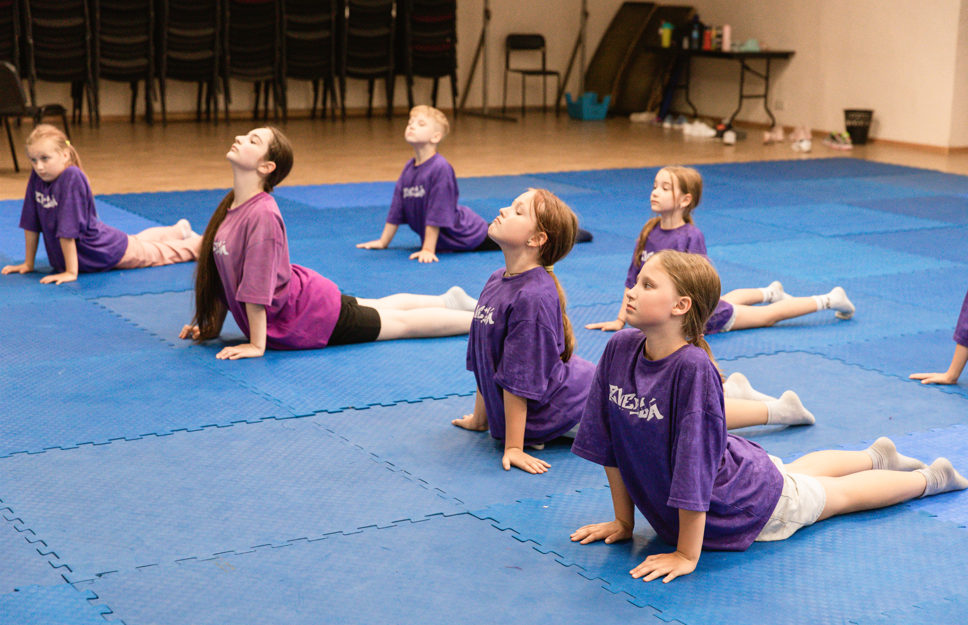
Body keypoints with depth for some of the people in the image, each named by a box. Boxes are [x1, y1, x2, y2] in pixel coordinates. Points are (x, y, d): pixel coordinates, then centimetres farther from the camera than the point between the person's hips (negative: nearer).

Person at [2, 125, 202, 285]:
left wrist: (71, 273, -35)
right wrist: (28, 263, -3)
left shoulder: (71, 178, -36)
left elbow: (68, 230, -36)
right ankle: (179, 230, 60)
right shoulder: (37, 178, -17)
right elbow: (31, 224, -8)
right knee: (139, 241, 33)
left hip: (108, 250, -7)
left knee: (161, 253, 18)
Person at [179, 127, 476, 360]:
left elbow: (257, 289, -29)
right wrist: (212, 326, 7)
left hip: (310, 314, -8)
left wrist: (257, 345, -25)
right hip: (303, 298, 8)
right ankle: (449, 301, 50)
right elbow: (223, 274, 6)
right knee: (382, 308, 29)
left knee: (401, 322, 9)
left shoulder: (262, 214, -32)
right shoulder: (230, 207, -5)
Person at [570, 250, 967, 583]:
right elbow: (609, 441, -11)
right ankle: (876, 457, 61)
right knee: (791, 472, 34)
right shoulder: (620, 349, -21)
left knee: (841, 494, 21)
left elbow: (694, 468, -37)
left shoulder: (694, 368, -40)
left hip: (748, 501, -6)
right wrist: (624, 521, -6)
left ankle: (929, 478, 49)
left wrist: (687, 556, -31)